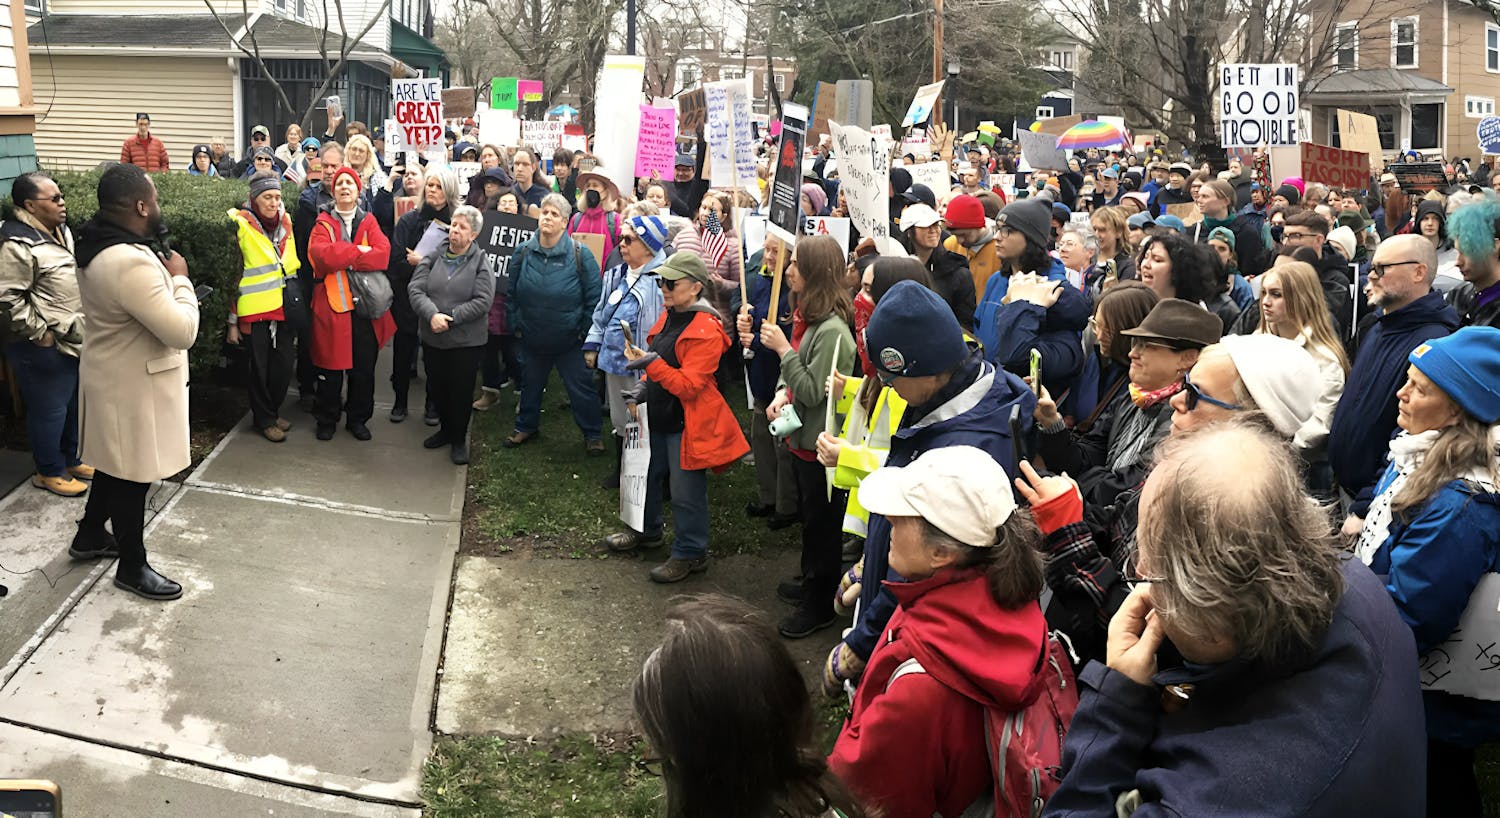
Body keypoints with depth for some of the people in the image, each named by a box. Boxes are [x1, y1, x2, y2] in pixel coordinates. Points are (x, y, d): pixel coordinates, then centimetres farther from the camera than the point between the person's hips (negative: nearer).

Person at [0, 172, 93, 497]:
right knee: (50, 409, 3)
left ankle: (70, 459, 36)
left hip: (73, 340, 9)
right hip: (44, 347, -9)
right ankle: (48, 472, 19)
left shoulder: (59, 231, 9)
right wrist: (39, 333, -19)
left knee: (73, 404, 20)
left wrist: (82, 328, 18)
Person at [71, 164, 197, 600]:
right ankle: (132, 567, 22)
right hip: (133, 387, -10)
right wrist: (179, 278, -17)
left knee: (116, 462, 26)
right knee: (132, 476, 6)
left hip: (113, 374, 10)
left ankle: (89, 535, 44)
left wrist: (164, 276, 5)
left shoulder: (99, 246, 2)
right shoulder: (130, 263, -31)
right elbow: (183, 331, -28)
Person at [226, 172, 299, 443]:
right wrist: (232, 321, -10)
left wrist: (296, 305, 21)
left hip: (283, 308, 5)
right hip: (254, 310, -5)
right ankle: (264, 419, 18)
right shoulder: (239, 225, -10)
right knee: (259, 368, 4)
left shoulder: (285, 221, 8)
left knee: (284, 365, 7)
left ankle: (273, 410, 26)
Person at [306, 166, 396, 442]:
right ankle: (327, 420, 19)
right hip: (332, 304, -2)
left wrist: (343, 258, -15)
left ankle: (357, 418, 22)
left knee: (364, 368, 7)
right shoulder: (323, 223, 3)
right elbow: (320, 254, -17)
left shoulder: (369, 222, 9)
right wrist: (358, 251, -13)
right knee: (331, 367, 4)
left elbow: (383, 253, -10)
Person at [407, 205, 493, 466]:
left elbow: (483, 301, -15)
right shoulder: (434, 256, 2)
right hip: (432, 337, 3)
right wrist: (432, 314, -23)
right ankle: (446, 428, 37)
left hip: (466, 340, -3)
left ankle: (459, 439, 21)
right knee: (436, 386, 15)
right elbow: (415, 289, -6)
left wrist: (451, 317, -20)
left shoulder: (481, 263, -5)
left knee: (461, 390, 4)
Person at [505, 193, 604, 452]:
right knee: (531, 384, 20)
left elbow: (594, 298, -7)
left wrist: (586, 332, -8)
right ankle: (526, 426, 39)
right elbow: (512, 294, 8)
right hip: (532, 339, 3)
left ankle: (592, 434, 21)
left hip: (570, 340, -3)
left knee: (581, 387, 5)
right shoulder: (523, 252, -2)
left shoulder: (580, 255, -11)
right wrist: (515, 324, 5)